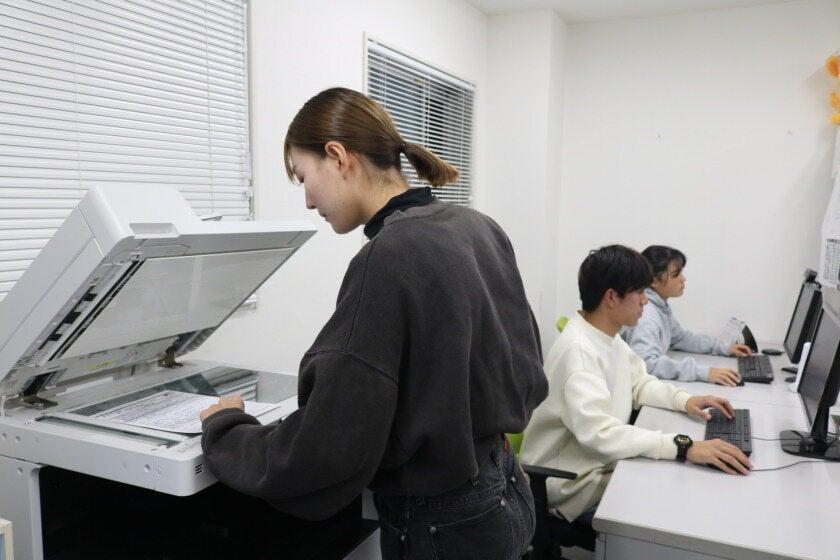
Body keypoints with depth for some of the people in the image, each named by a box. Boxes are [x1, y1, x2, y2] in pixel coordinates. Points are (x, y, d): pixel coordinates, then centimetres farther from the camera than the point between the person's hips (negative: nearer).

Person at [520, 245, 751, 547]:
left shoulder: (608, 336, 4)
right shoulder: (578, 350, -27)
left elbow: (639, 382, 16)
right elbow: (599, 433, -37)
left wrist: (684, 400, -3)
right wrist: (684, 447, -40)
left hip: (603, 462, 9)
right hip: (573, 484, -9)